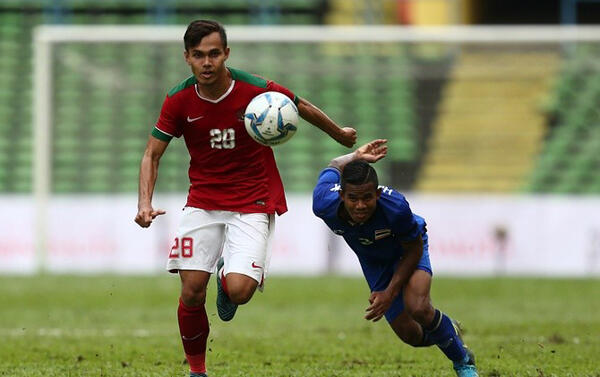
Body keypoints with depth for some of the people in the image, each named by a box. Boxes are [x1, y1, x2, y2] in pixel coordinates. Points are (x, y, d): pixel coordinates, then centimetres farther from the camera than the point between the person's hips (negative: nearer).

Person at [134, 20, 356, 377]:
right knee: (192, 290, -9)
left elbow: (302, 107, 6)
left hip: (253, 203, -2)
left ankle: (229, 274, 20)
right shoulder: (179, 101, -8)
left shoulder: (257, 90, -15)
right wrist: (145, 203, -15)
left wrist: (341, 135, 22)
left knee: (238, 290, -20)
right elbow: (152, 155, 1)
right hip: (203, 202, 2)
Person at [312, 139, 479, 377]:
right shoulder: (324, 206, -35)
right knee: (410, 334, -1)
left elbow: (414, 250, -23)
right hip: (373, 261, 3)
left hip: (407, 249, -3)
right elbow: (334, 168, -12)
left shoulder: (395, 207, -41)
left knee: (418, 308, -29)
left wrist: (390, 293, -27)